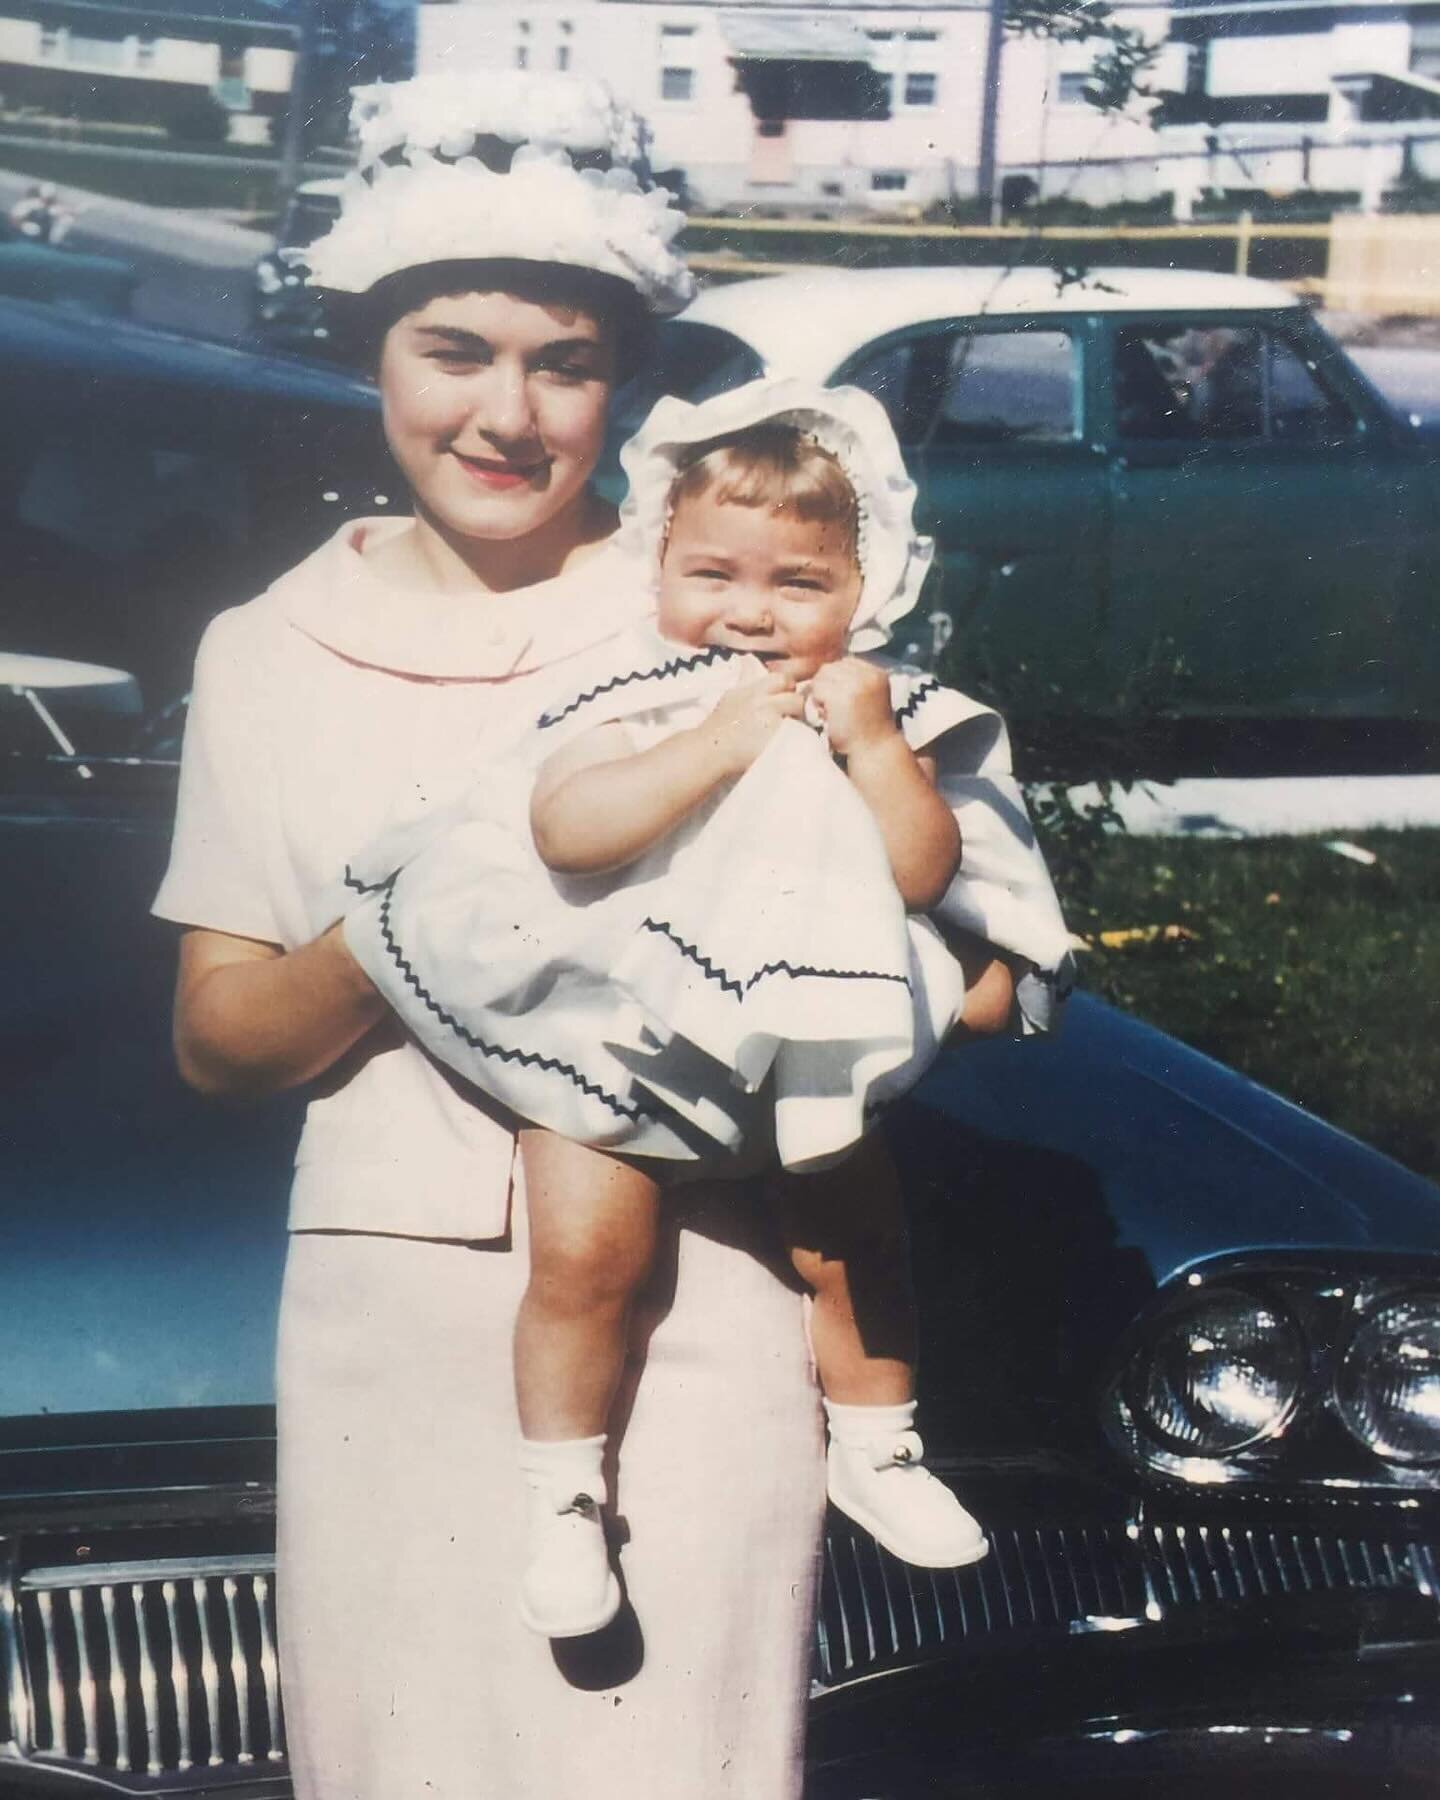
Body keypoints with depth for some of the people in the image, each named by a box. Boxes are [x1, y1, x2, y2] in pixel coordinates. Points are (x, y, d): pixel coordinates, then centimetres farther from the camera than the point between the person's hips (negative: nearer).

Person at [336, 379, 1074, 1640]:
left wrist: (875, 748, -20)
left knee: (854, 1241, 6)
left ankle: (876, 1451, 30)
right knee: (589, 1252, -13)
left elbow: (923, 877, -8)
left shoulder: (878, 712, -1)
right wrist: (717, 743, -30)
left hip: (805, 1039, 3)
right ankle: (564, 1498, 4)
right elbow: (563, 829, -27)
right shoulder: (633, 698, -10)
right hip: (615, 1028, -3)